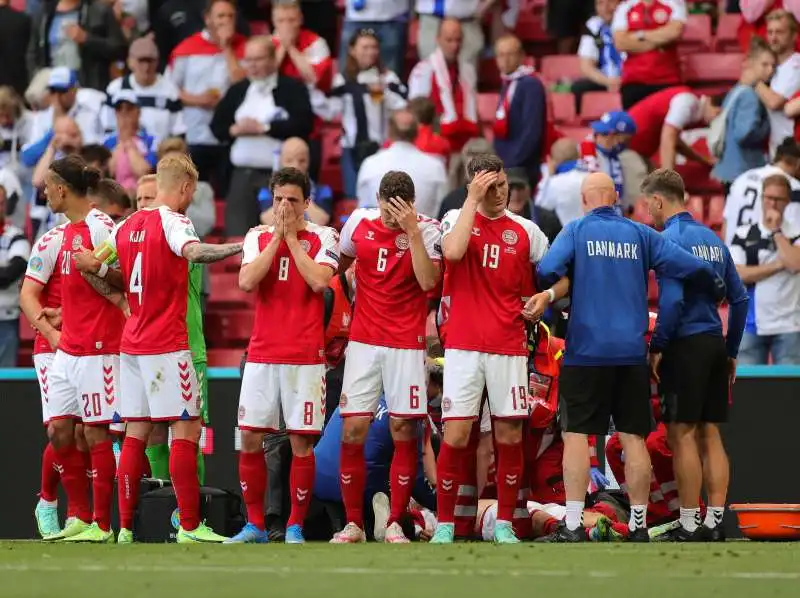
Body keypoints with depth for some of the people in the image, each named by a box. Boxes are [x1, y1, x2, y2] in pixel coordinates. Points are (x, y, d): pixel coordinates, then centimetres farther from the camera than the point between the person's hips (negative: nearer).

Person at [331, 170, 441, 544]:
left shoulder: (426, 230, -6)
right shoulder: (358, 222, 2)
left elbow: (429, 281, -19)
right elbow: (338, 266, 19)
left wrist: (412, 232, -23)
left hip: (407, 345, -2)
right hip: (363, 342, 2)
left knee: (404, 431, -2)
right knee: (352, 432, -2)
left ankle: (395, 524, 5)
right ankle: (353, 524, 5)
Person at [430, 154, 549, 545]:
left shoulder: (526, 231, 8)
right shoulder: (458, 219, 2)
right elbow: (452, 252, -20)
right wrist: (473, 200, -16)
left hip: (509, 348, 2)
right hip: (463, 347, -2)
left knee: (509, 436, 3)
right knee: (456, 435, -7)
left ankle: (504, 524, 13)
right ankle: (444, 524, 2)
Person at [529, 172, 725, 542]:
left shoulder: (576, 230, -1)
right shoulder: (641, 235, 6)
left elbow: (548, 271, -15)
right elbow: (692, 268, 1)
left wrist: (548, 297, 6)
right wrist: (716, 290, 21)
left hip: (586, 349, -3)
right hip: (632, 352, 3)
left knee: (576, 434, 1)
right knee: (633, 437, 7)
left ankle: (573, 526, -6)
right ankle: (639, 526, 9)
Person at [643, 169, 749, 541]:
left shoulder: (670, 239, -10)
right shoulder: (712, 238, 13)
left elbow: (672, 300, -20)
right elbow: (739, 298, 15)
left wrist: (656, 348, -12)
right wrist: (731, 351, 21)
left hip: (685, 344, -7)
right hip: (714, 344, 8)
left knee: (682, 435, -4)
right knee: (710, 434, 10)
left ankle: (689, 527, -5)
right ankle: (715, 523, 10)